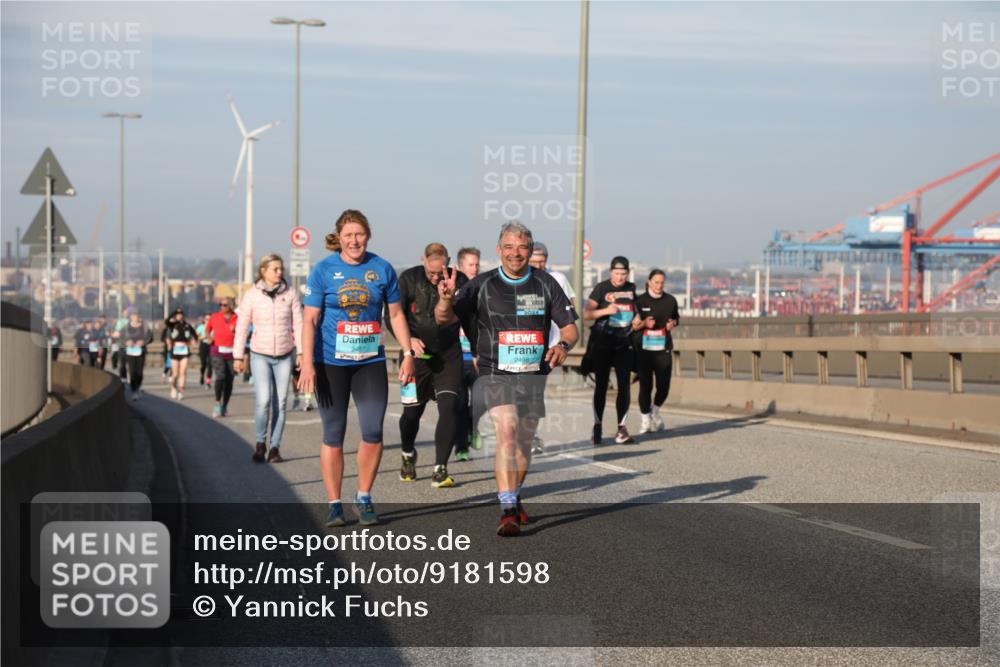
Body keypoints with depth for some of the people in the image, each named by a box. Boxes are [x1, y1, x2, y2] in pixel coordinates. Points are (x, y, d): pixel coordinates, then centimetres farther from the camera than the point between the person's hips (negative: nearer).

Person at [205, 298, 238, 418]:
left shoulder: (237, 319, -1)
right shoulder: (215, 316, 3)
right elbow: (207, 329, 21)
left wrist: (234, 332, -19)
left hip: (231, 353, 1)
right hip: (218, 352, -1)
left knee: (229, 381, 6)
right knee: (220, 377, -21)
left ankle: (224, 406, 21)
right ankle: (217, 403, -10)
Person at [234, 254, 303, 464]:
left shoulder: (290, 294, -2)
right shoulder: (251, 295, -5)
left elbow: (298, 324, 2)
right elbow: (242, 327, 0)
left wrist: (301, 352, -3)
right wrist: (238, 356, 0)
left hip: (284, 356, 2)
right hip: (260, 355, -2)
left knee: (280, 403, 0)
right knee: (263, 401, -14)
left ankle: (275, 448, 9)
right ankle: (261, 443, 6)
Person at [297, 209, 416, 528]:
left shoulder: (382, 269, 3)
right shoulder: (323, 270, -3)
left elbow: (396, 314, 10)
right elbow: (310, 320, -5)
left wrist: (408, 353, 4)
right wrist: (307, 363, -13)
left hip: (370, 361, 2)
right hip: (331, 363, -1)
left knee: (373, 432, -4)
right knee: (333, 434, 3)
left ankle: (363, 498, 14)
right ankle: (334, 504, 12)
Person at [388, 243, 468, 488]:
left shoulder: (460, 282, -3)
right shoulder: (409, 279, -6)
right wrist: (409, 340, -20)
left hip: (448, 356, 0)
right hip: (416, 354, 0)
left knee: (449, 407, -15)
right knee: (412, 411, 8)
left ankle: (440, 470, -11)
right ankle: (408, 455, 39)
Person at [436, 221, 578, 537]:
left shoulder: (546, 284, 4)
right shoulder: (483, 285, -2)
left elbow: (570, 326, 7)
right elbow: (445, 319, -9)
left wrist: (563, 345, -16)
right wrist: (446, 299, -31)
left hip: (534, 374, 3)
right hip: (496, 373, -3)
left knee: (524, 441, 12)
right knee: (507, 431, -22)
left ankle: (514, 499, 35)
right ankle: (508, 510, -25)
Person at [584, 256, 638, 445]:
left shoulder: (631, 288, 9)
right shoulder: (601, 288, -4)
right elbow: (586, 314, -8)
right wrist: (606, 311, -21)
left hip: (624, 344, 3)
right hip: (602, 343, -3)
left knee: (624, 385, -4)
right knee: (601, 385, 4)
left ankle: (622, 428, -2)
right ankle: (597, 426, 12)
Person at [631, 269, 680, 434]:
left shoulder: (670, 300, 6)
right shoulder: (639, 301, -1)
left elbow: (676, 317, 21)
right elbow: (632, 325, 1)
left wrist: (672, 323, -3)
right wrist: (644, 323, -19)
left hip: (663, 349, 2)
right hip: (643, 348, -2)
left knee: (664, 385, -3)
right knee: (645, 385, -2)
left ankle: (655, 411, 27)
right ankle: (646, 420, 13)